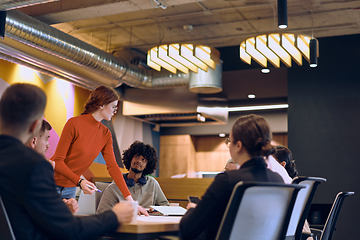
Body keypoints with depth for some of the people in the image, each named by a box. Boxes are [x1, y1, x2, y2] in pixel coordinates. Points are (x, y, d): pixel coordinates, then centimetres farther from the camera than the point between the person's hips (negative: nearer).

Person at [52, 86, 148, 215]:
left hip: (71, 189, 6)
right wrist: (80, 181, -30)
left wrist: (130, 200, -10)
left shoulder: (105, 134, 2)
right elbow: (58, 161, -16)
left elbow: (113, 167, -3)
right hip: (53, 184, -6)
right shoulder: (74, 123, -17)